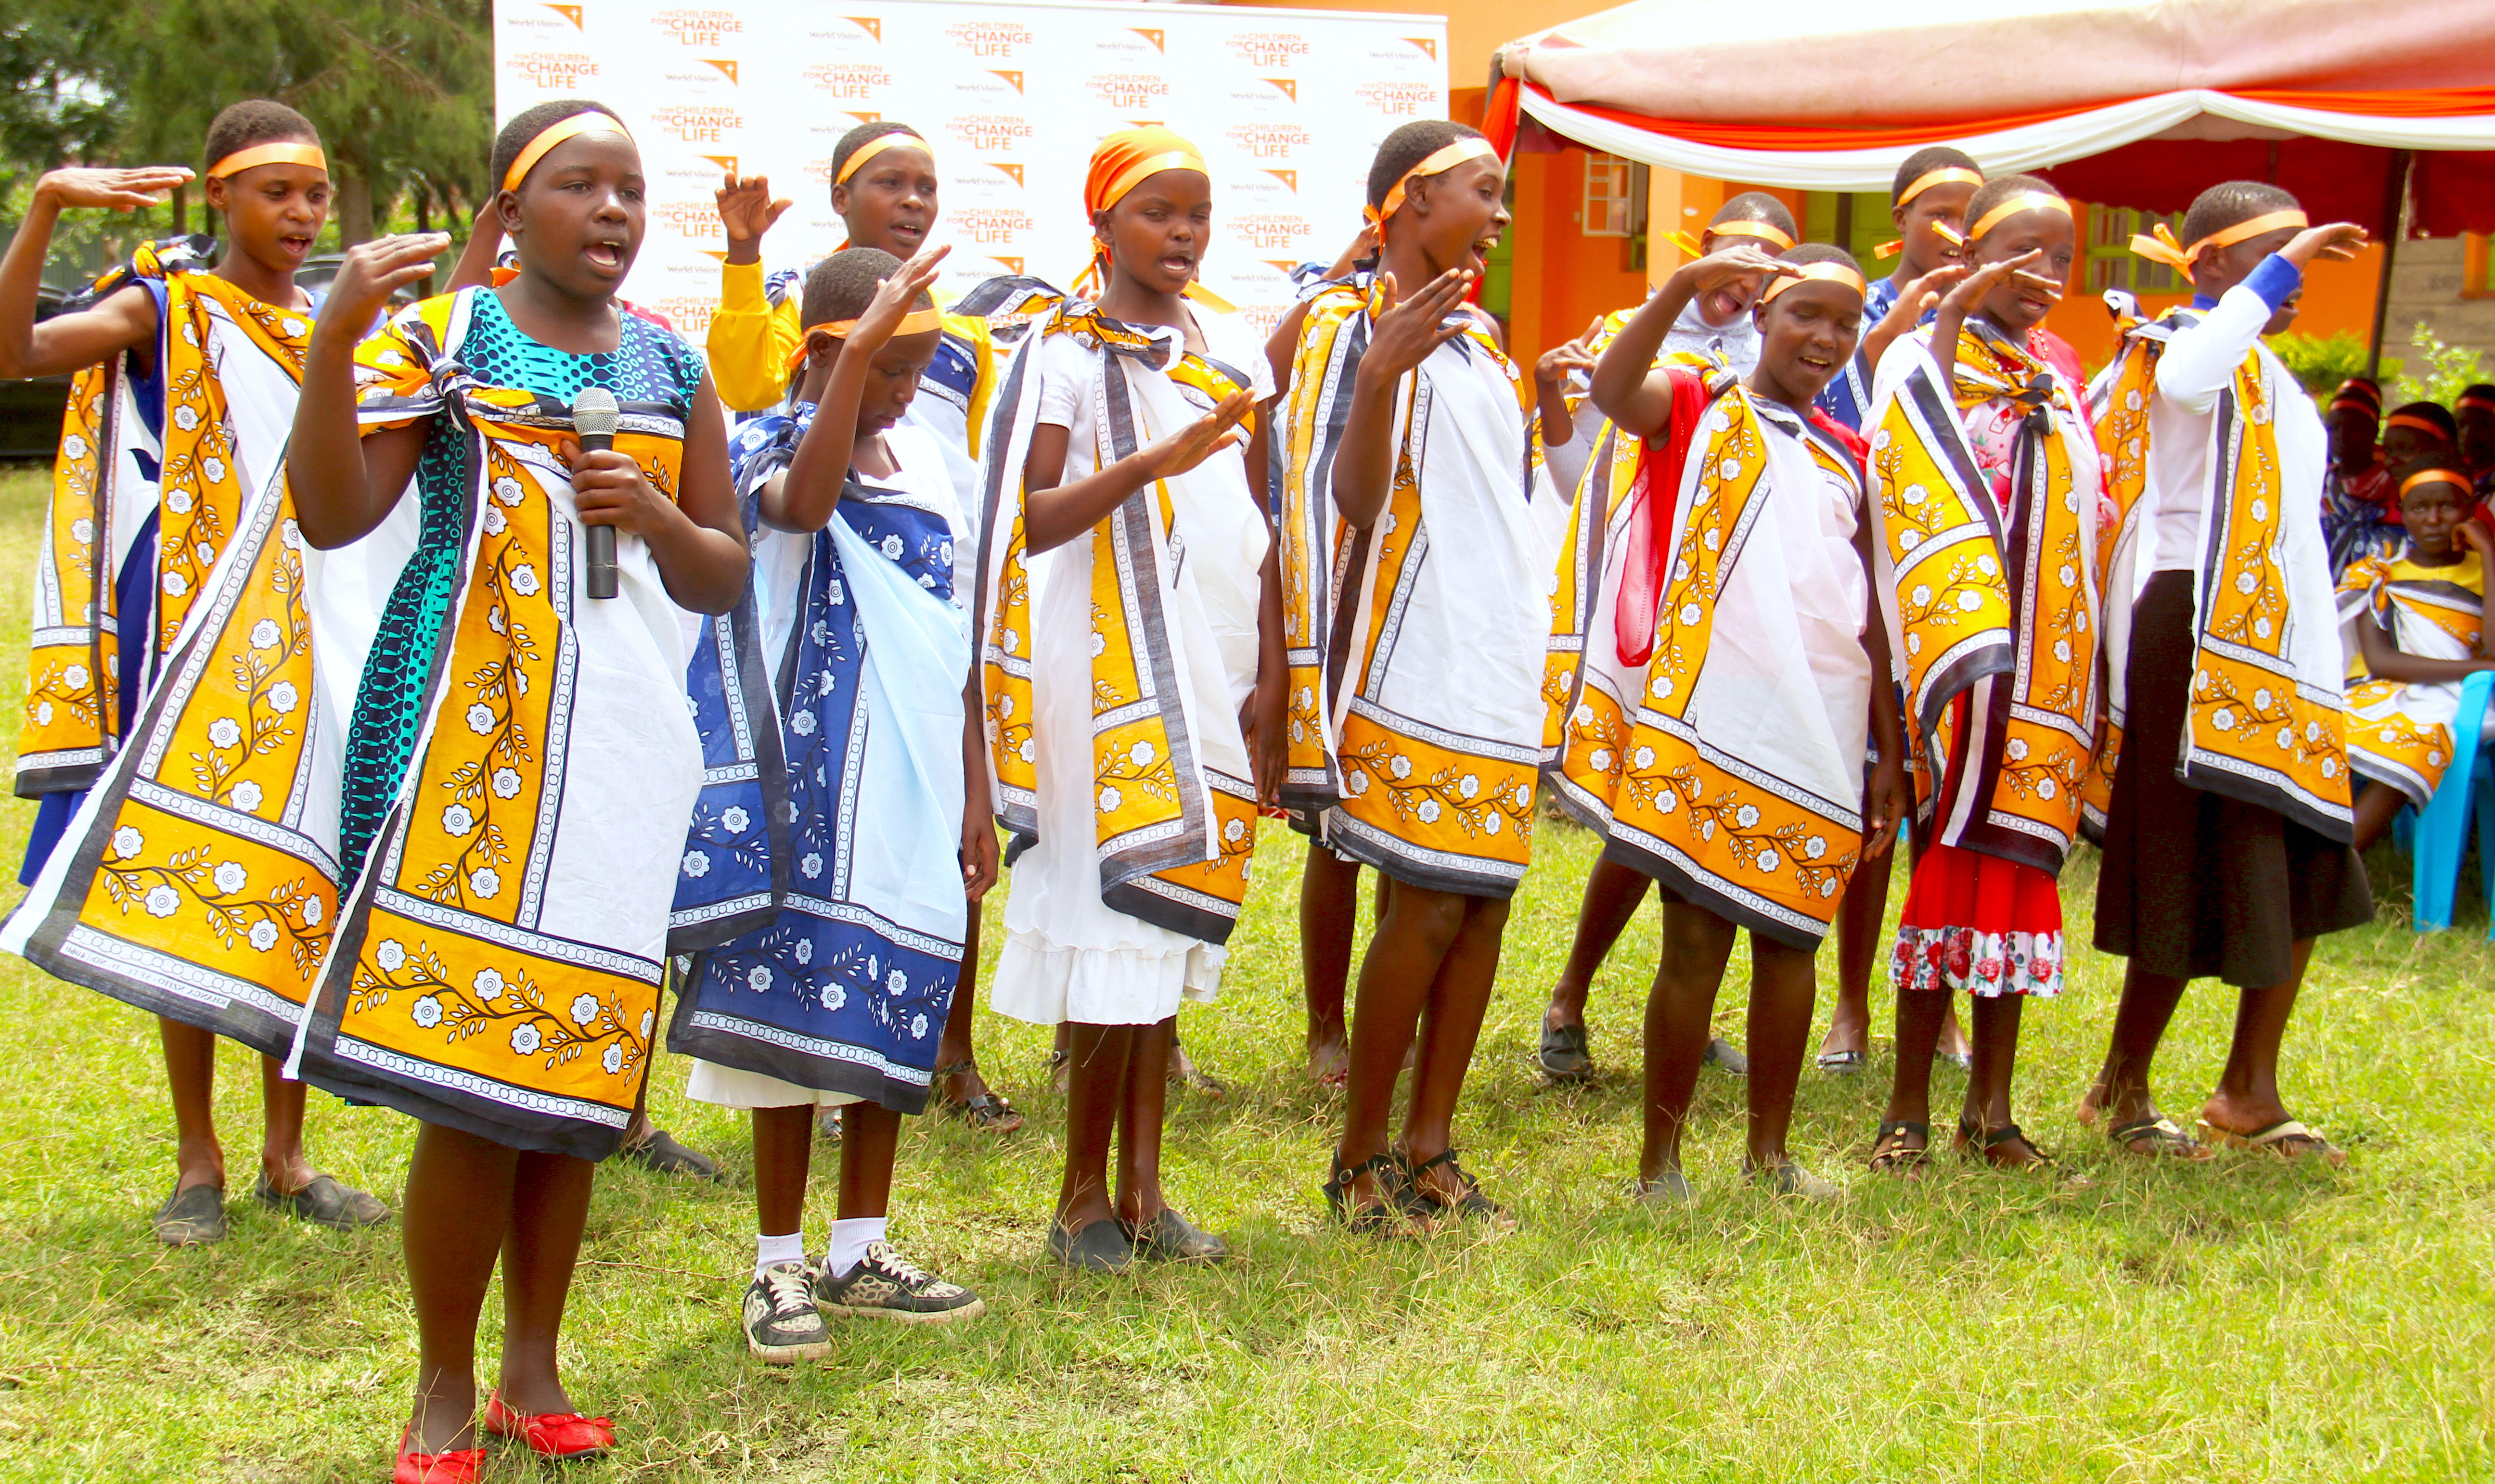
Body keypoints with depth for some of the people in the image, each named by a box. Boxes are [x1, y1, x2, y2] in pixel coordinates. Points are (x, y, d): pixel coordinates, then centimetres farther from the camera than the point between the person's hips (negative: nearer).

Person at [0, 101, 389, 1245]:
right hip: (195, 640, -4)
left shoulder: (331, 330, 14)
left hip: (307, 652, 4)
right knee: (185, 892, 0)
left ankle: (285, 1158, 14)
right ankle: (197, 1163, 9)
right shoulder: (165, 308, -2)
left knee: (296, 893, 5)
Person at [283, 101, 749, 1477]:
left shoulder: (673, 369, 14)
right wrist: (333, 335, -23)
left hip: (619, 741, 4)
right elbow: (334, 516, -11)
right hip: (467, 733, -4)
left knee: (574, 1063, 7)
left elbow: (725, 579, 17)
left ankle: (534, 1370, 20)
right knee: (467, 1074, -8)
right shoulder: (440, 336, 1)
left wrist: (656, 515, -4)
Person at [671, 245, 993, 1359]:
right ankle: (780, 1265, 12)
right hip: (807, 791, -6)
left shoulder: (924, 461, 10)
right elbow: (803, 502, -36)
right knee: (796, 1017, 1)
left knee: (893, 1020, 11)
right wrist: (856, 351, -41)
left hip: (915, 793, 6)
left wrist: (975, 794, 16)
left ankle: (861, 1252, 24)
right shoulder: (772, 447, -8)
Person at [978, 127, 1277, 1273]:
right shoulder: (1066, 353, -3)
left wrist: (1268, 674, 7)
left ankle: (1142, 1188, 15)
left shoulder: (1231, 353, 12)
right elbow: (1030, 522, -11)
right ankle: (1084, 1197, 5)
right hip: (1106, 671, -5)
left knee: (1170, 924, 8)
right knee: (1114, 921, -5)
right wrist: (1158, 460, -23)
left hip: (1211, 675, 5)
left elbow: (1259, 525, 13)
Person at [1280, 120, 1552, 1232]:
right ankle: (1360, 1159, 4)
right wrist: (1380, 375, -30)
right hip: (1412, 669, -8)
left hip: (1499, 671, 8)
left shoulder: (1480, 345, 19)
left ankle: (1431, 1151, 13)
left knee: (1484, 900, 5)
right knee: (1427, 906, -9)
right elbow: (1350, 499, -17)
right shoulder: (1349, 326, -4)